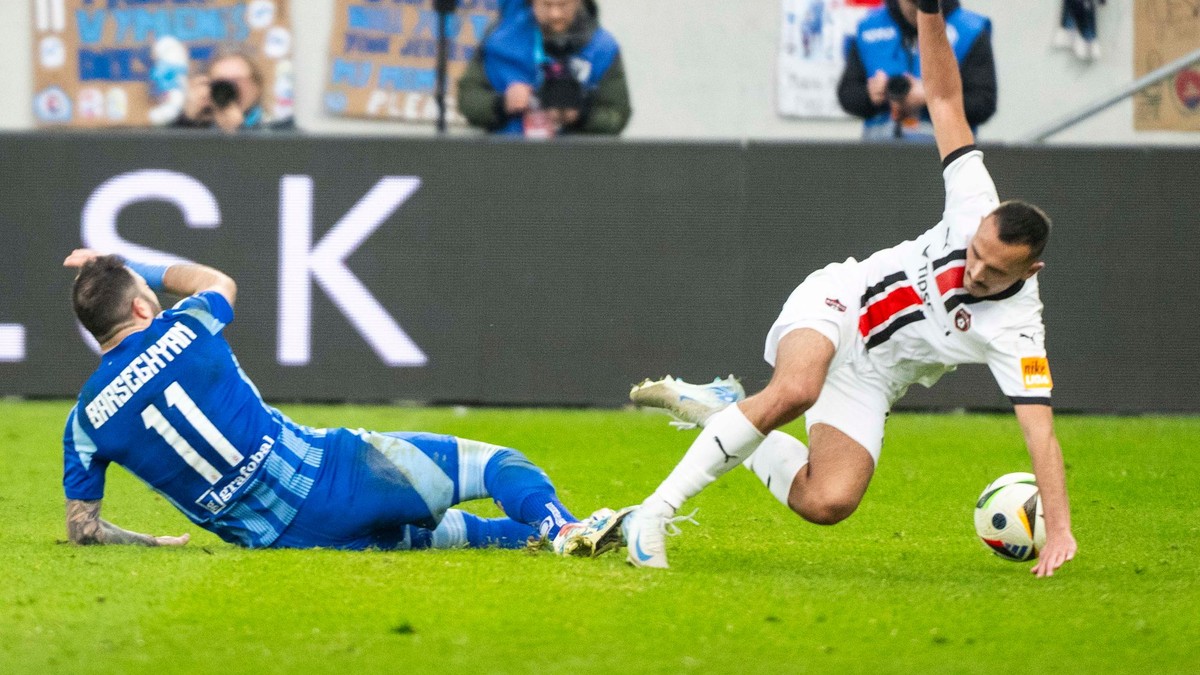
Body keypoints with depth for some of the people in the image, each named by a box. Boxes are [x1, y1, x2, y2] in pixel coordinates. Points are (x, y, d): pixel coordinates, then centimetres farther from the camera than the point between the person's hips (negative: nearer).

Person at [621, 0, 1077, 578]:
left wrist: (1058, 531, -30)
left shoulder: (1015, 331, -20)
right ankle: (657, 510, -31)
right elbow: (944, 99, -11)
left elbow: (1040, 429, -22)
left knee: (827, 503, -20)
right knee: (795, 389, -37)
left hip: (870, 379, 2)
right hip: (836, 302, -1)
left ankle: (720, 415, 6)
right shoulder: (975, 206, -17)